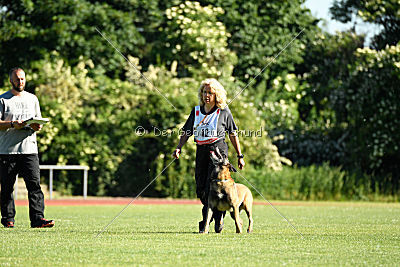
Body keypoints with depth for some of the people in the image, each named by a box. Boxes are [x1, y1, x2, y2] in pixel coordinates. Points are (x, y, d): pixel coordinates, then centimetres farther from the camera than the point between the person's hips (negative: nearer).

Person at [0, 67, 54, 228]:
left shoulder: (32, 99, 17)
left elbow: (39, 121, 20)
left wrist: (37, 126, -4)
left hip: (29, 149, 2)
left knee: (34, 184, -9)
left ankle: (37, 218, -14)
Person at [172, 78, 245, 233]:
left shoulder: (224, 112, 2)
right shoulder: (196, 111, 12)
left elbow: (233, 135, 6)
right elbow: (186, 132, 14)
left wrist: (240, 156, 6)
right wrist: (179, 148, -1)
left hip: (218, 150, -5)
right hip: (201, 151, 5)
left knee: (211, 188, -15)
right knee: (201, 190, 5)